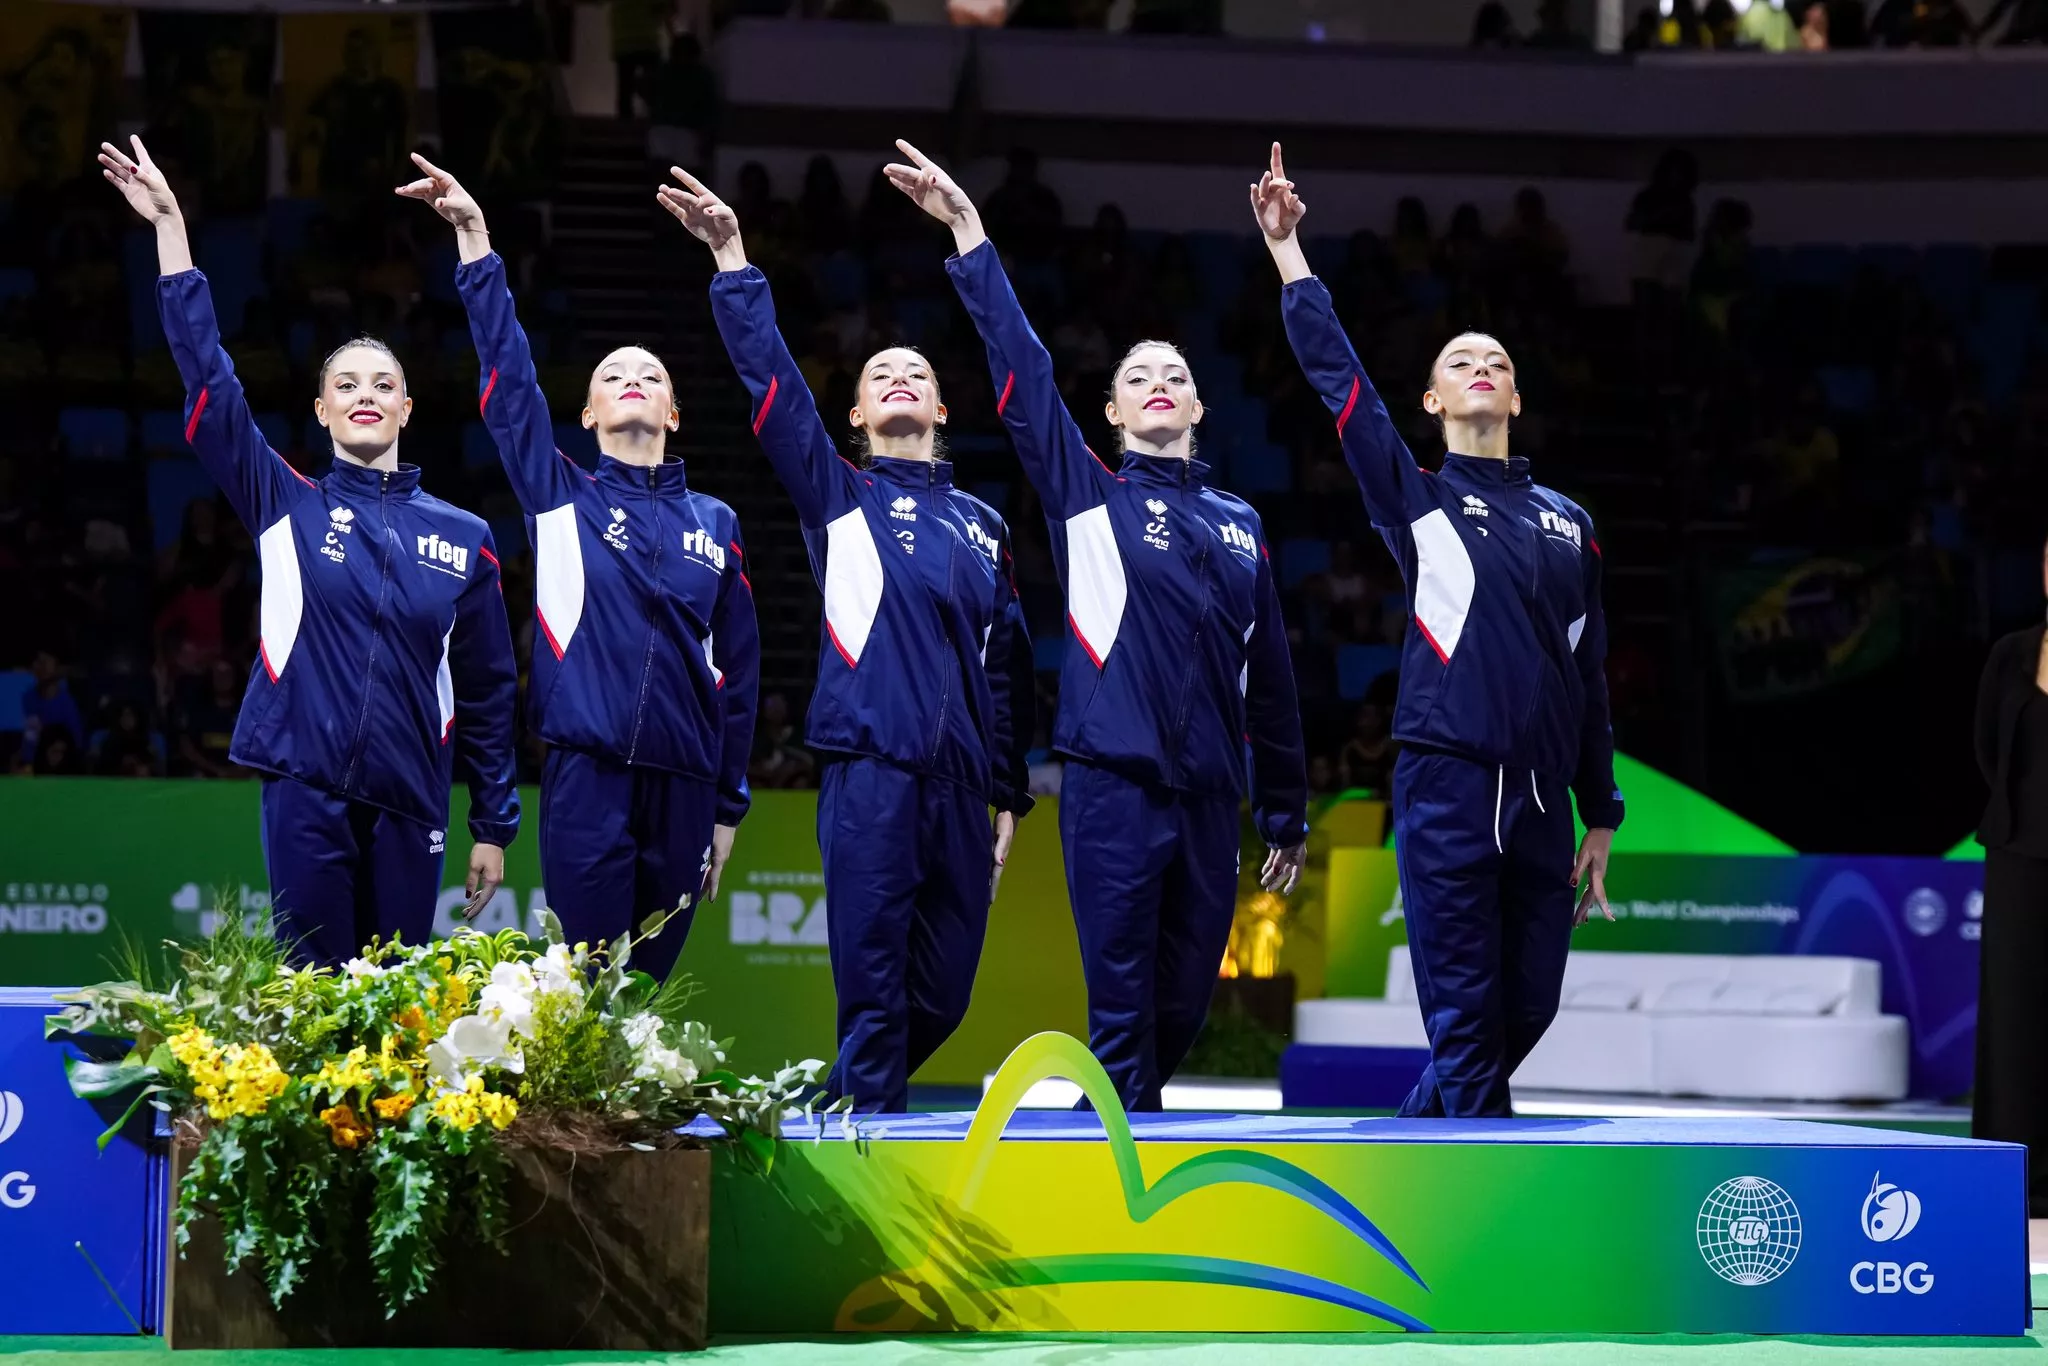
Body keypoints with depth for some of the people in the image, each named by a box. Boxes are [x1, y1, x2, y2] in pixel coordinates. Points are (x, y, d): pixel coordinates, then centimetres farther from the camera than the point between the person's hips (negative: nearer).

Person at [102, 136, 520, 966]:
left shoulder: (462, 538, 8)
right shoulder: (286, 506, 5)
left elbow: (489, 691, 11)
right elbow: (209, 377, -2)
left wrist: (494, 825, 8)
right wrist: (170, 227, -7)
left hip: (409, 805, 1)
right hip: (307, 796, -1)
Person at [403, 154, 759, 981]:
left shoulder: (714, 523, 13)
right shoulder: (558, 497, 9)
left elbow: (738, 667, 13)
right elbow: (507, 372, 0)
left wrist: (728, 805, 9)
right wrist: (475, 240, -8)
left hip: (683, 783, 2)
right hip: (586, 778, -2)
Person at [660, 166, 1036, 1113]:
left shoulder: (982, 526, 20)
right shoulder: (837, 497, 10)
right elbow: (772, 385, -1)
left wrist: (1008, 795, 18)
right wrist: (734, 263, -9)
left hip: (959, 783, 4)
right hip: (869, 772, -4)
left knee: (943, 993, 6)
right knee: (873, 988, -10)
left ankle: (852, 1106, 26)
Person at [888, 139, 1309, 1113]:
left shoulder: (1239, 524, 15)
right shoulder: (1089, 495, 6)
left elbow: (1270, 677, 18)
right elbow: (1023, 373, -3)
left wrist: (1286, 814, 17)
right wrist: (969, 234, -9)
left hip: (1207, 796, 4)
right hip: (1113, 787, -4)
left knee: (1184, 1005, 7)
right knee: (1122, 1006, -7)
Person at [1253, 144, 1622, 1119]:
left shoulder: (1568, 524, 16)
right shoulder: (1415, 500, 6)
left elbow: (1588, 675, 18)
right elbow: (1339, 381, -4)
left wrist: (1600, 819, 16)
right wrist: (1289, 255, -9)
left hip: (1541, 795, 5)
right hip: (1448, 783, -4)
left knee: (1527, 1012, 8)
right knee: (1466, 1024, -8)